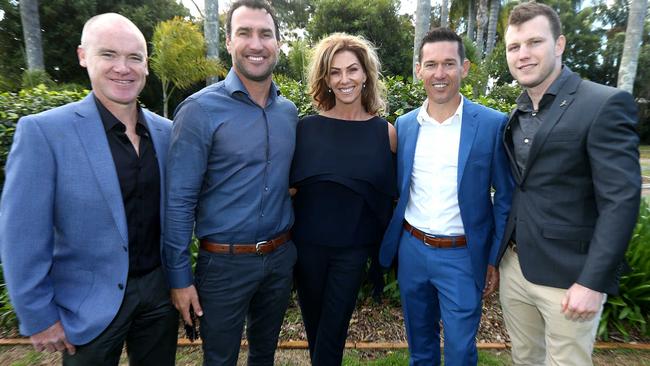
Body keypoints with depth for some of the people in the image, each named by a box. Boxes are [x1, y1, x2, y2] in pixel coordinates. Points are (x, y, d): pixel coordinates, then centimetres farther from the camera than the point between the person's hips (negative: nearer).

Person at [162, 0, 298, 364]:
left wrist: (286, 244, 7)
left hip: (281, 256, 5)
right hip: (225, 262, -4)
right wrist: (179, 276, -10)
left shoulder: (289, 111, 3)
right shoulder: (200, 109, -14)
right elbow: (179, 200, -12)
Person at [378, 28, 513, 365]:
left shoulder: (492, 124, -9)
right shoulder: (404, 125, 1)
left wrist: (496, 259, -3)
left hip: (462, 256, -3)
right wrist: (394, 242, 10)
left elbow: (505, 198, -4)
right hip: (411, 250, 4)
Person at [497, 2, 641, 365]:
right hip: (514, 267, 6)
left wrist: (593, 282, -18)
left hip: (568, 276, -5)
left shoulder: (606, 104, -12)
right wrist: (501, 249, 10)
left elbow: (621, 200, -16)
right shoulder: (516, 114, 7)